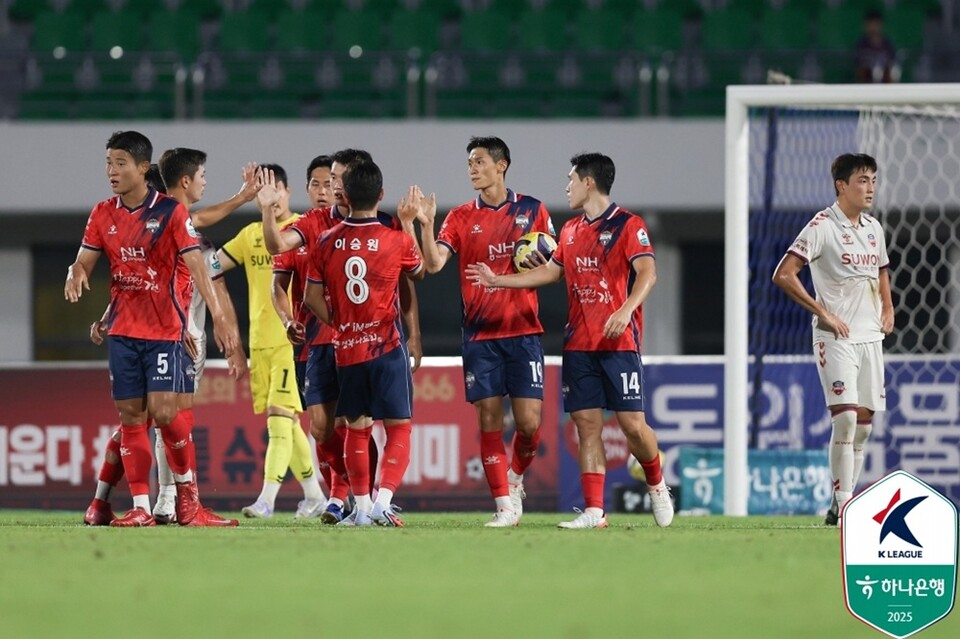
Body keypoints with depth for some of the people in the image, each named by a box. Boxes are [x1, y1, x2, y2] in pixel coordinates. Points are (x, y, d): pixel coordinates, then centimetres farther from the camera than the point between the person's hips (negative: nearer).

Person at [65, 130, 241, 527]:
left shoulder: (170, 212, -6)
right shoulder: (103, 215, 7)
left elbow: (196, 267, -9)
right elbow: (84, 261, 8)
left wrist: (218, 316, -16)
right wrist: (75, 276, -17)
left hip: (165, 330, -4)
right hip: (122, 331, 4)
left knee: (163, 412, -12)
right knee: (130, 416, 1)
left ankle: (187, 494, 8)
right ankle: (141, 508, 4)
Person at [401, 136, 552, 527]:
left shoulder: (532, 210, 5)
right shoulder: (462, 217, 5)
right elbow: (434, 263, -7)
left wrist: (537, 260, -10)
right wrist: (425, 225, -21)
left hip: (523, 333, -1)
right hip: (479, 334, 1)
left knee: (529, 421, -6)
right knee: (489, 419, -4)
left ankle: (515, 478, 22)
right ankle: (504, 506, 1)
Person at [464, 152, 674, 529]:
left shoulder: (627, 225, -6)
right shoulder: (571, 231, 16)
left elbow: (647, 272, -18)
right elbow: (549, 271, 29)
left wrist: (625, 310, -33)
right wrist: (498, 280, 30)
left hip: (619, 342, -6)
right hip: (578, 343, 6)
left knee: (632, 423, -8)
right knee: (587, 424, 0)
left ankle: (656, 485, 19)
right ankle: (593, 511, -2)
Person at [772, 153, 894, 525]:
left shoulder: (874, 229, 12)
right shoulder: (822, 226, -10)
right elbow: (783, 275, -16)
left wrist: (888, 309, 15)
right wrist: (823, 313, -16)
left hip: (870, 337, 7)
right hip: (835, 338, -7)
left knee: (863, 424, 7)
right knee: (846, 417, -16)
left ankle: (845, 504, 15)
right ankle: (842, 505, -15)